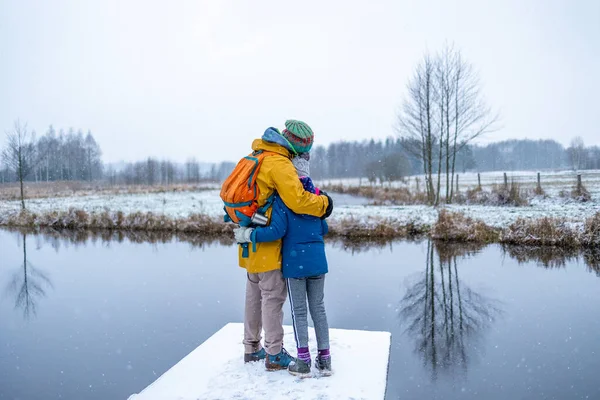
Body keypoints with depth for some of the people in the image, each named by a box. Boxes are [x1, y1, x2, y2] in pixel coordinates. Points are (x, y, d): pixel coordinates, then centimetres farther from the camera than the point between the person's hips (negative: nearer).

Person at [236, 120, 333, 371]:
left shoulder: (258, 155, 11)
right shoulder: (279, 164, -18)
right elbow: (297, 200, -27)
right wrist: (323, 203, -12)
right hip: (266, 240, -9)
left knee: (254, 293, 18)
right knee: (273, 295, 1)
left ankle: (252, 348, 31)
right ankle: (275, 355, 12)